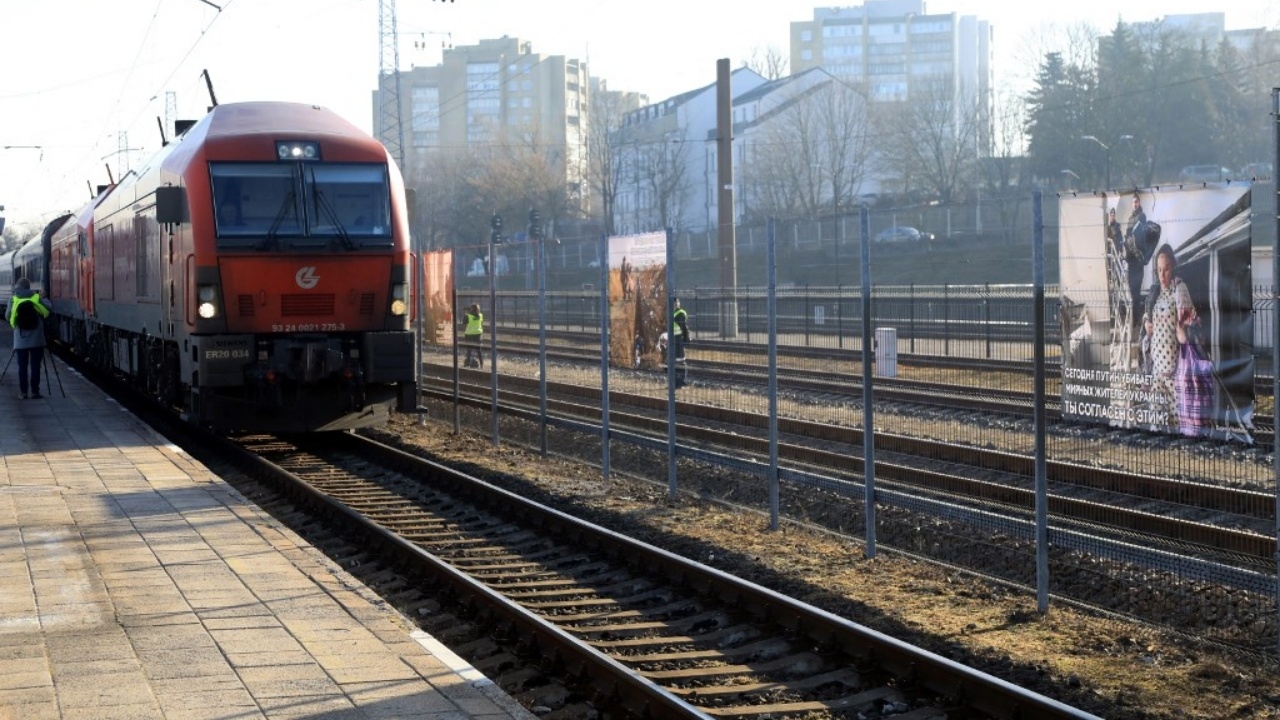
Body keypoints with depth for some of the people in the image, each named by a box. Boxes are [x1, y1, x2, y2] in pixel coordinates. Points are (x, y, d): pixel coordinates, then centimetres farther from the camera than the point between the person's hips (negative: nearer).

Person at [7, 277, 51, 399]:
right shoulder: (36, 298, -3)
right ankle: (34, 391, 0)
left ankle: (23, 392, 2)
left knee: (22, 366, 5)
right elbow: (47, 312, -1)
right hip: (36, 339, -1)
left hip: (20, 340, 1)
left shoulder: (14, 299, 0)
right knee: (35, 366, 3)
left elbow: (9, 317, 1)